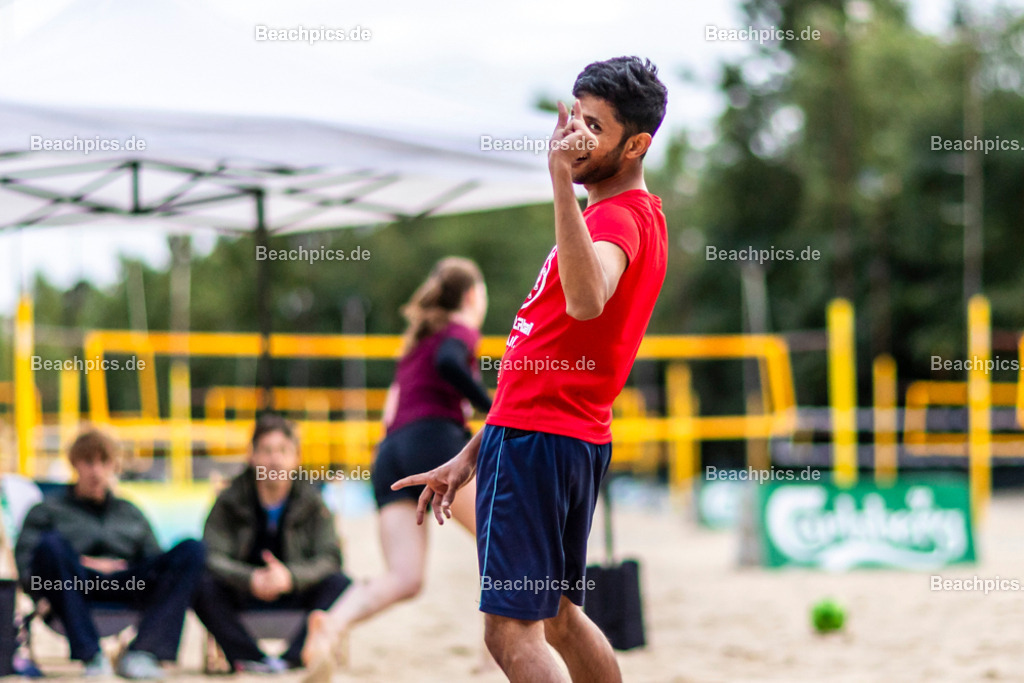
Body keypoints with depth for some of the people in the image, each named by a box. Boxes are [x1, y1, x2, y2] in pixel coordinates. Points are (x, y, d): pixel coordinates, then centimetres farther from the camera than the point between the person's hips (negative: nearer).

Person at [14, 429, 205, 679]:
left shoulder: (130, 513, 31)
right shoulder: (48, 511, 21)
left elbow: (156, 561, 20)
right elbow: (25, 569, 4)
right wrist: (85, 563, -5)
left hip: (128, 586, 3)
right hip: (75, 589, -3)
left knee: (192, 550, -20)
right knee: (52, 543, -35)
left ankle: (142, 653, -33)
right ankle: (91, 656, -36)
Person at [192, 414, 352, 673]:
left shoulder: (311, 502, -3)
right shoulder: (230, 501, -4)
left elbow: (329, 557, -12)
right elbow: (212, 556, -14)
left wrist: (290, 577, -32)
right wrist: (251, 579, -32)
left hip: (296, 594, 0)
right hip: (243, 597, 0)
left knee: (339, 584, -27)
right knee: (202, 586, -29)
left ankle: (292, 659, -34)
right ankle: (253, 659, -34)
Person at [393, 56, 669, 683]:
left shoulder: (620, 219, -13)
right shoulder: (633, 214, 19)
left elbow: (586, 300, -39)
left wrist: (563, 180, -41)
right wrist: (473, 455, 22)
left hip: (537, 440, -11)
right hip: (578, 441, 11)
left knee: (511, 628, -13)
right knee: (556, 614, 22)